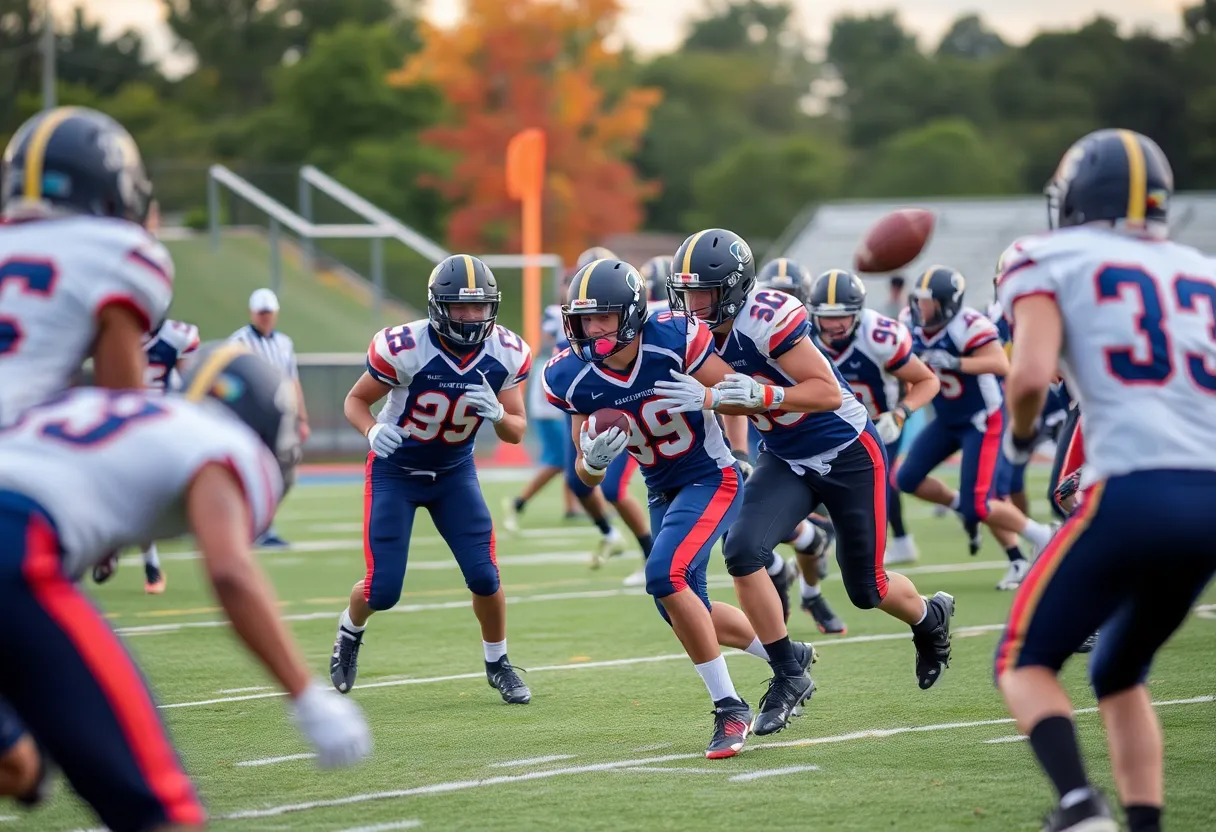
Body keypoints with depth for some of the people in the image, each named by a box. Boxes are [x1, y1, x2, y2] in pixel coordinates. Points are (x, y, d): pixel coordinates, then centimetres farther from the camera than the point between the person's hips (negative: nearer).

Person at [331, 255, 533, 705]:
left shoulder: (506, 354, -16)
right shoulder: (404, 348, -28)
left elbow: (517, 432, -8)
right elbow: (355, 400, -13)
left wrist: (497, 413, -31)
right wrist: (372, 431, -35)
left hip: (454, 471, 3)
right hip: (395, 470, -3)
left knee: (484, 577, -7)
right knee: (383, 590, -6)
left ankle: (497, 663, 20)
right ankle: (350, 629, 30)